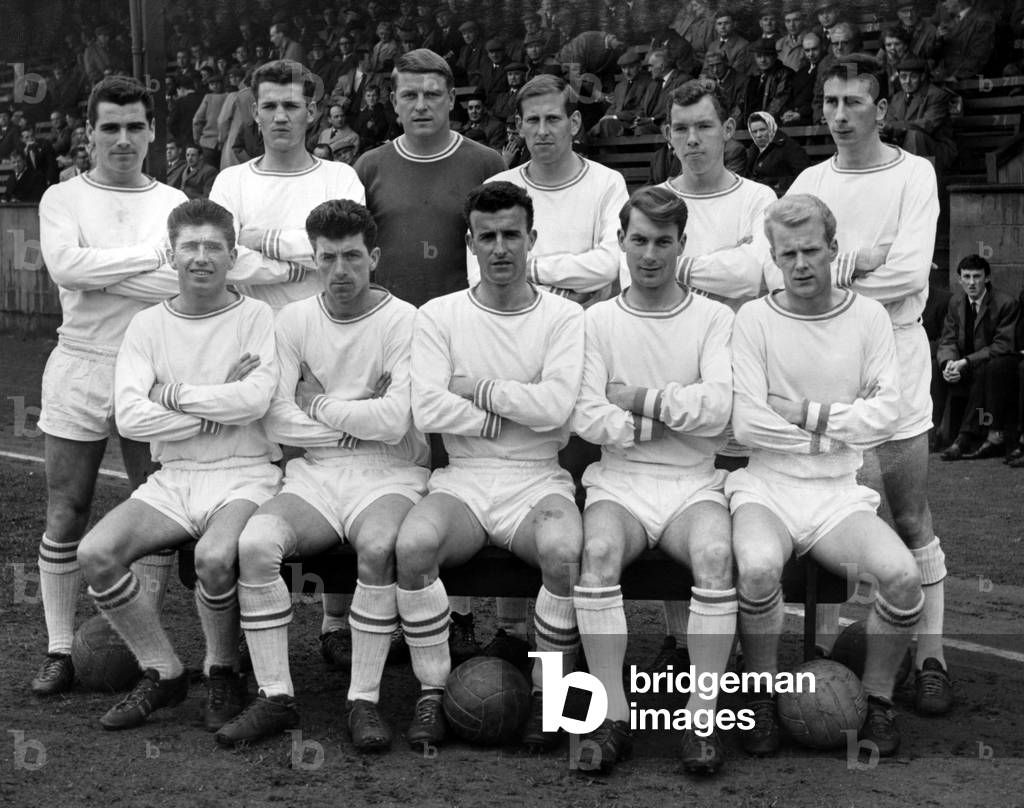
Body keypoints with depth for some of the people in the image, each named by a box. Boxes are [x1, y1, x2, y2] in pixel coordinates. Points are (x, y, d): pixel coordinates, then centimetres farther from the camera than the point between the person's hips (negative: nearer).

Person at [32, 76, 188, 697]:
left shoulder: (173, 203, 7)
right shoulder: (63, 198, 5)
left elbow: (191, 284, -8)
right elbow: (65, 266, -15)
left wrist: (98, 272, -13)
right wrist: (152, 257, -12)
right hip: (80, 365, -1)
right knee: (66, 515, 2)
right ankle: (60, 650, 11)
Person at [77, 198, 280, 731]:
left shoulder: (255, 317, 1)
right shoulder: (148, 325, 9)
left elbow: (255, 399, -16)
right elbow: (129, 416, -5)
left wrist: (173, 394, -7)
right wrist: (219, 410, -8)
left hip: (244, 475, -4)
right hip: (172, 478, 4)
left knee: (214, 556, -33)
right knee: (94, 553, -19)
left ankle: (224, 675, -3)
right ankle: (163, 674, 1)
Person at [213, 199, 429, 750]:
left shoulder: (405, 321, -3)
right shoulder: (294, 320, 10)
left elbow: (396, 422, -15)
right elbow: (275, 421, 1)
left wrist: (319, 405, -3)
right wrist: (357, 421, -6)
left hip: (388, 475, -3)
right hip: (313, 473, 3)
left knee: (378, 547, -35)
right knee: (255, 543, -25)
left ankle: (364, 700, -20)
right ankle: (276, 697, -14)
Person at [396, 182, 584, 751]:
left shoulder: (564, 317, 4)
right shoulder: (440, 315, 6)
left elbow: (556, 406, -13)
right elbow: (427, 410, -8)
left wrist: (477, 389, -6)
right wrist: (517, 416, -6)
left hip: (538, 480, -1)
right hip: (463, 478, 1)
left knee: (564, 550, -33)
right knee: (413, 544, -30)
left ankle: (546, 696, -10)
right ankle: (432, 693, -10)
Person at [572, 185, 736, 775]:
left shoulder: (714, 318, 7)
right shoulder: (598, 320, 10)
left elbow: (719, 409, -7)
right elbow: (586, 417, -3)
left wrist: (639, 399, -5)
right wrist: (677, 416, -6)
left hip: (694, 482, 0)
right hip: (619, 480, 1)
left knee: (715, 553, -31)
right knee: (600, 550, -31)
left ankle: (703, 719, -21)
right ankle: (614, 717, -23)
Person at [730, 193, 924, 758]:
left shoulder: (867, 316, 7)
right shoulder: (755, 318, 0)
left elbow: (885, 415, -3)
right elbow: (746, 424, -9)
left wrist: (805, 413, -9)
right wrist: (842, 428, -5)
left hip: (840, 493, 2)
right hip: (767, 485, -2)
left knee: (903, 577, -25)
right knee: (759, 568, -33)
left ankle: (876, 699, 2)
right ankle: (761, 700, -8)